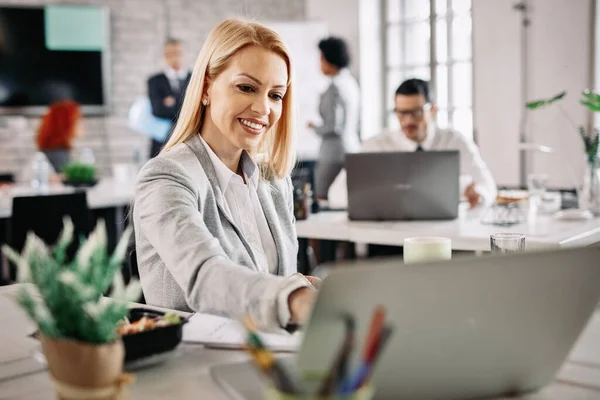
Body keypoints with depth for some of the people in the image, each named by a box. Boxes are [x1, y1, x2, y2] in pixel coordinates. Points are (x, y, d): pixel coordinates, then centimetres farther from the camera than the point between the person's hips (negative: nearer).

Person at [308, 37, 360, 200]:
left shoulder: (336, 86, -14)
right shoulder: (351, 82, 13)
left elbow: (335, 126, -19)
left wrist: (315, 127, -2)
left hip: (335, 152, -10)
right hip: (351, 148, 10)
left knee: (323, 201, -7)